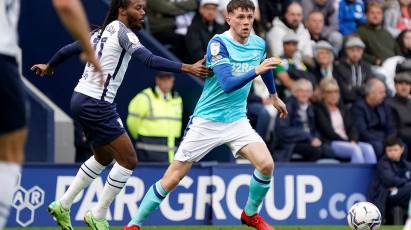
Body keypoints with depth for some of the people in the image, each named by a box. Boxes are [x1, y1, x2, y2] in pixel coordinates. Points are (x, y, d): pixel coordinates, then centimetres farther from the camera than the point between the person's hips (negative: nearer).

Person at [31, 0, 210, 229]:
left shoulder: (103, 31, 11)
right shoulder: (122, 32, -14)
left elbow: (68, 49, 22)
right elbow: (150, 60, -27)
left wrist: (48, 67, 40)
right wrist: (188, 68, -32)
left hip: (82, 99, 10)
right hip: (96, 105, -10)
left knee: (104, 157, 25)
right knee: (129, 160, -5)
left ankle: (63, 205, 28)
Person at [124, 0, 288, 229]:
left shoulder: (259, 44, 1)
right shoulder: (219, 44, -18)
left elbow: (265, 69, 25)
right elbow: (227, 85, -29)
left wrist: (274, 96, 38)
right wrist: (256, 71, -41)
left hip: (237, 120, 5)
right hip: (207, 122, -5)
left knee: (266, 165, -17)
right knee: (172, 178, -4)